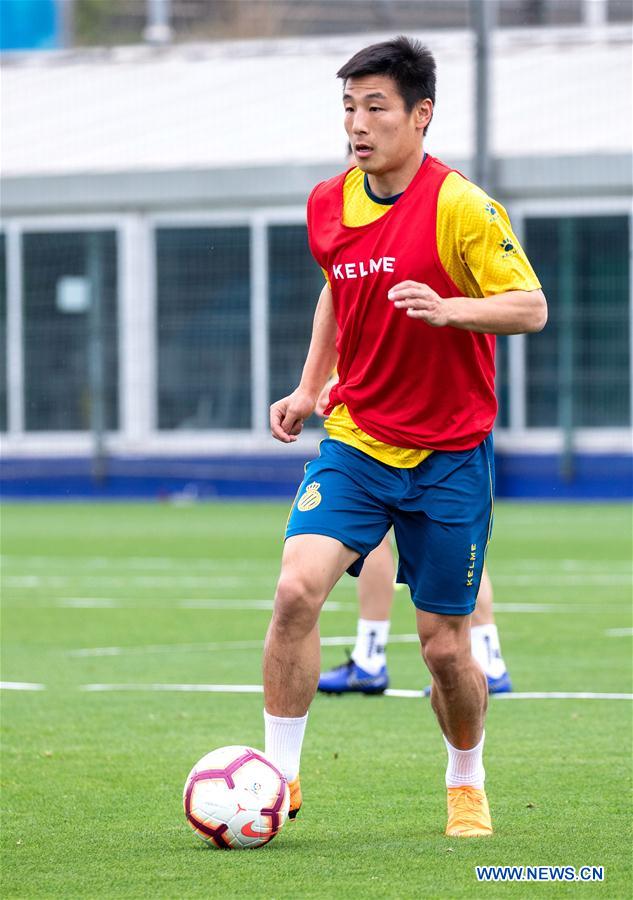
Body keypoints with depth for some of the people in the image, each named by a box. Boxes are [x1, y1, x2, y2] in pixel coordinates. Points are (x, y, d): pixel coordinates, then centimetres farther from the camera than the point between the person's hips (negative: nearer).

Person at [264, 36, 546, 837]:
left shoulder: (460, 207, -13)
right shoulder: (327, 207, 3)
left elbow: (530, 307, -13)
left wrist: (446, 309, -30)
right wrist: (309, 388, 13)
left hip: (449, 455, -3)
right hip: (355, 440, 3)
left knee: (443, 644, 3)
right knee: (297, 590, -18)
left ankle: (466, 781, 30)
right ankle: (279, 774, -8)